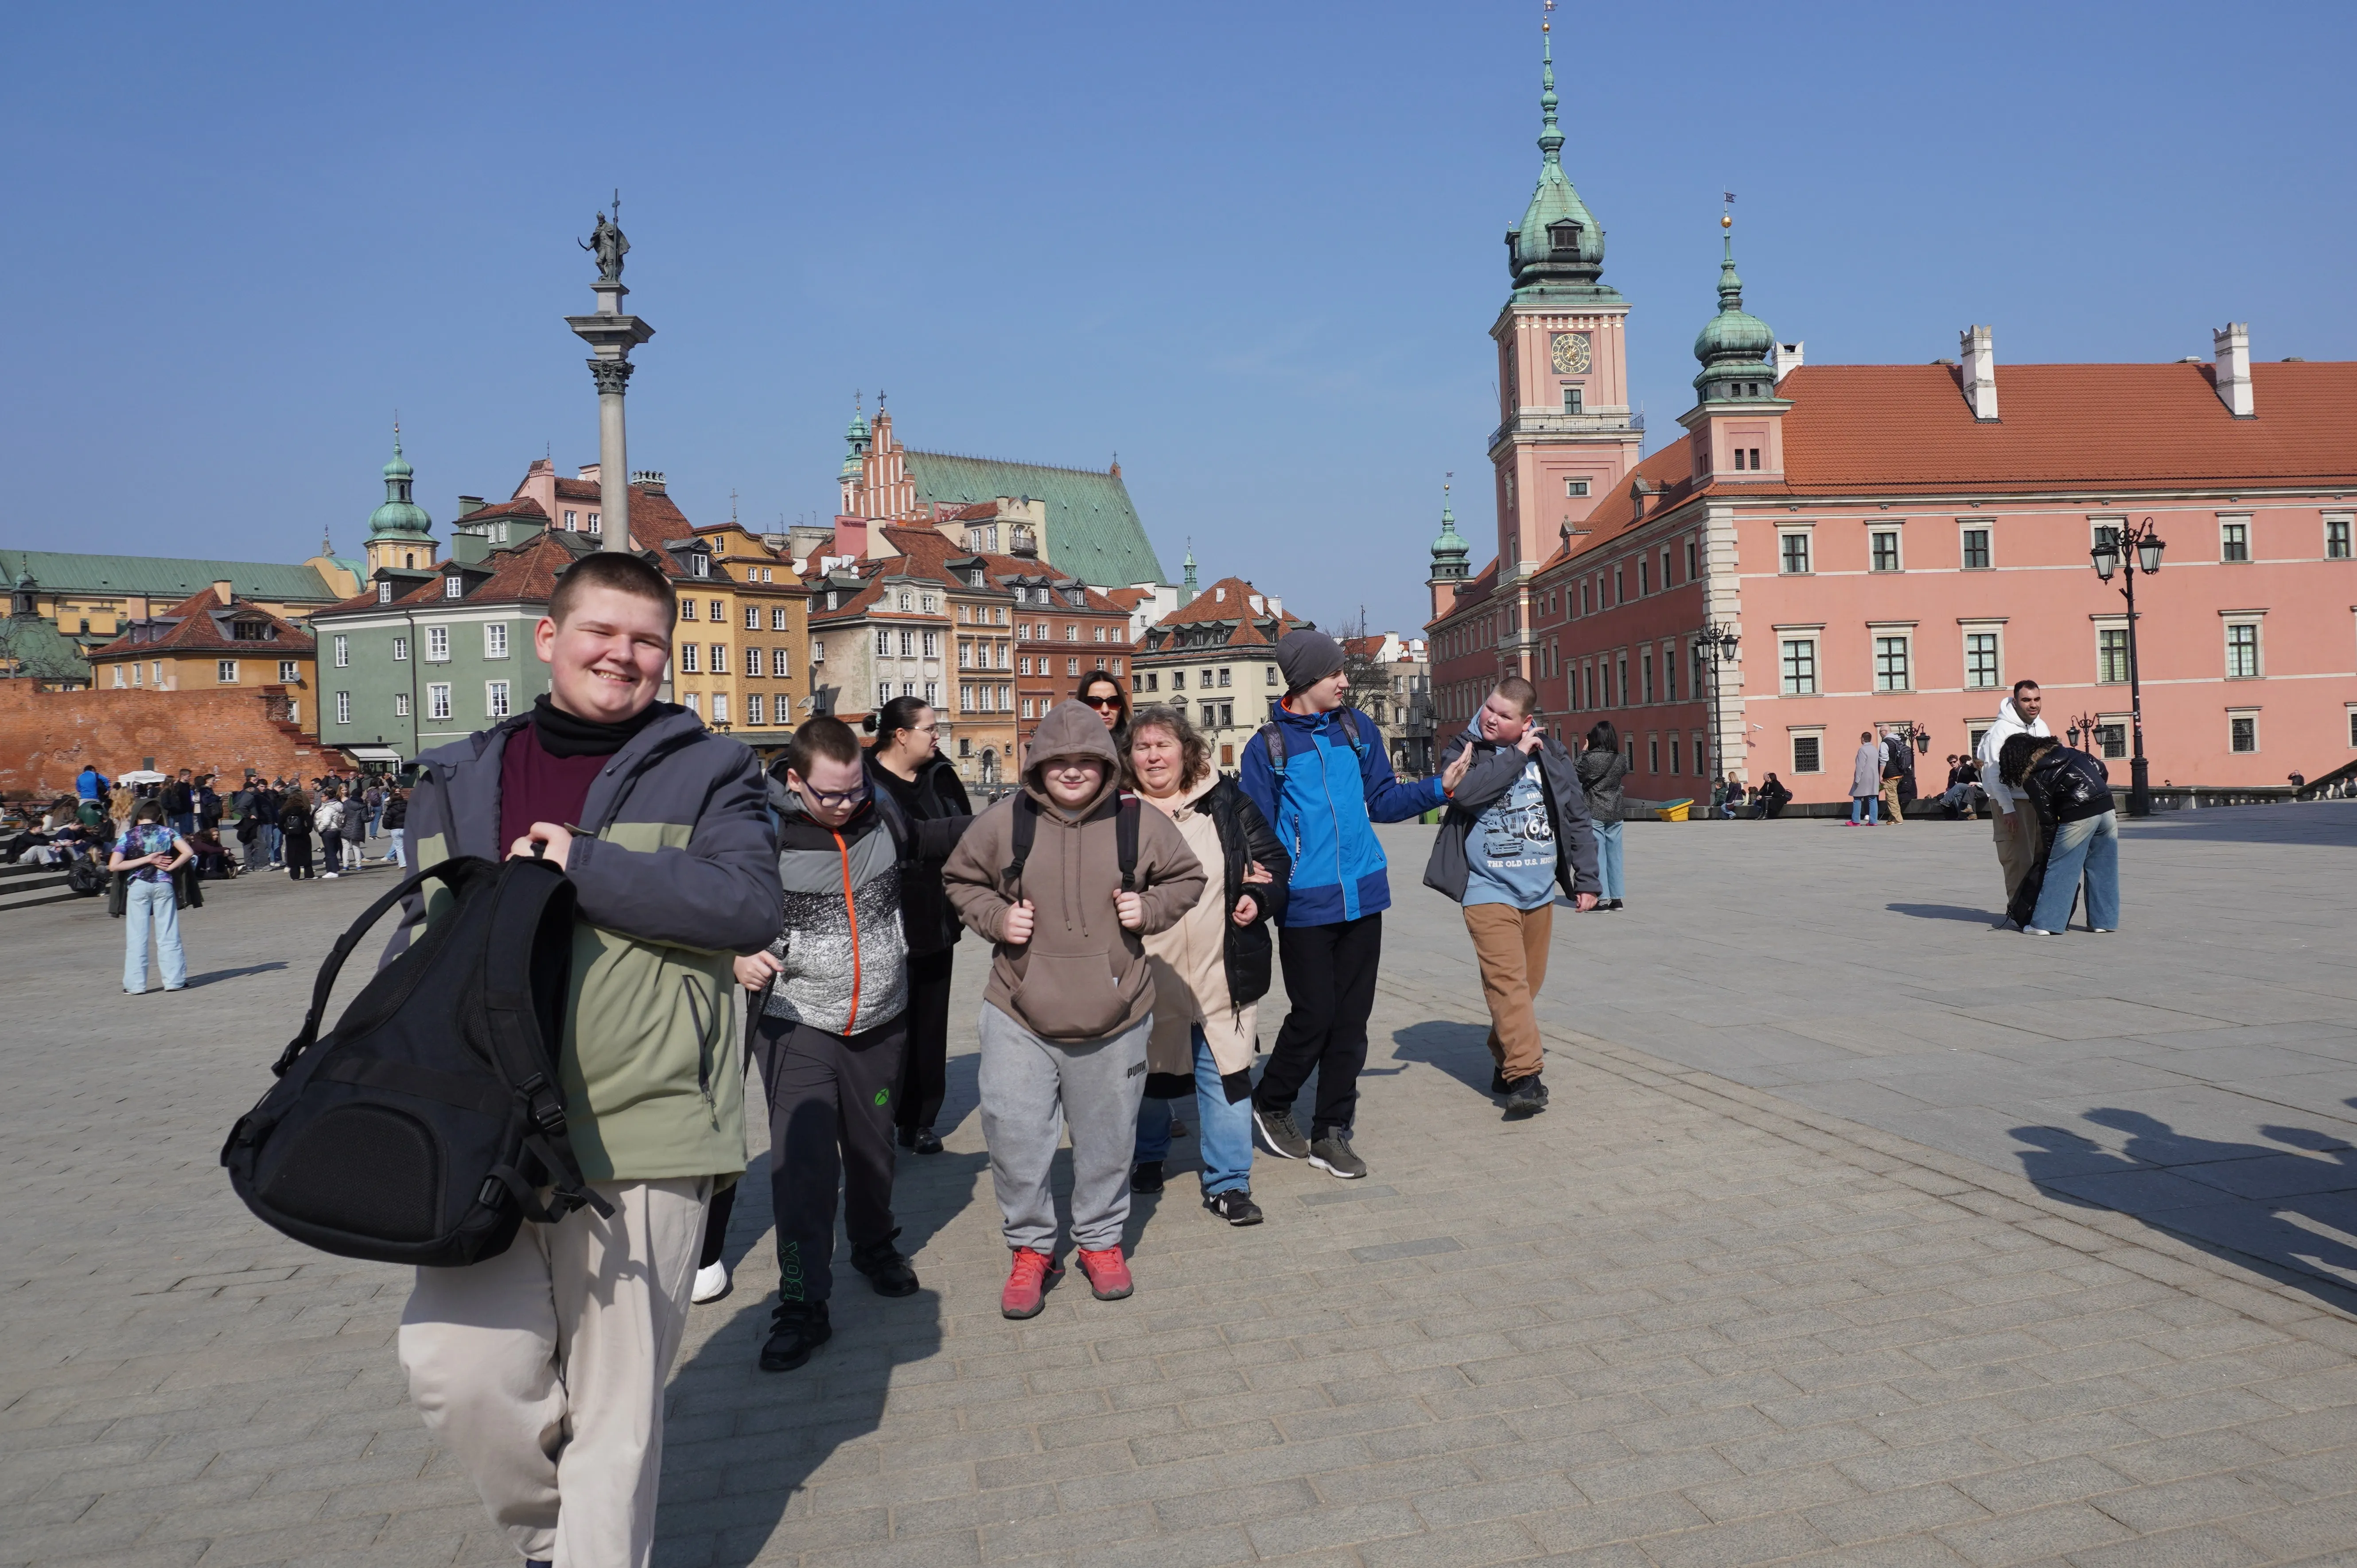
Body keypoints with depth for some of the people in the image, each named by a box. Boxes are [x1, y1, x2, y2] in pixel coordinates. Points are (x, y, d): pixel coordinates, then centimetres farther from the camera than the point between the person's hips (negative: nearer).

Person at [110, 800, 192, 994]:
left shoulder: (128, 836, 0)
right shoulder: (167, 832, 1)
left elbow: (114, 866, -10)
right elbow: (188, 852, -13)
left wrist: (146, 860, -8)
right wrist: (170, 867, -6)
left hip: (137, 887, -1)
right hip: (164, 885, 1)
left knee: (137, 937, 4)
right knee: (168, 936, 6)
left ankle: (135, 985, 5)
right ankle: (175, 980, 8)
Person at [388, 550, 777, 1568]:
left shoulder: (707, 770, 2)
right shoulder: (460, 779, 14)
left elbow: (752, 906, -14)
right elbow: (419, 939, 20)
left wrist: (580, 865, -15)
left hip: (641, 1133, -3)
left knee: (616, 1405, 5)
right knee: (457, 1367, -5)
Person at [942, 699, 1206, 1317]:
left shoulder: (1140, 824, -3)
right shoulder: (1004, 821, -4)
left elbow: (1187, 878, 12)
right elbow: (960, 879, 11)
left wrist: (1150, 910, -6)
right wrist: (995, 917, -7)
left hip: (1113, 1020, 1)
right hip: (1019, 1017, 0)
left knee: (1107, 1141, 14)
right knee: (1014, 1137, 0)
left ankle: (1101, 1241, 36)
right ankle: (1030, 1248, 22)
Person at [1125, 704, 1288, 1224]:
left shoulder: (1226, 802, 3)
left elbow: (1274, 859, 7)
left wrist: (1260, 898, -9)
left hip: (1223, 974, 0)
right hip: (1149, 977, 0)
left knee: (1226, 1075, 3)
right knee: (1150, 1073, 16)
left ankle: (1227, 1183, 14)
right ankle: (1148, 1157, 40)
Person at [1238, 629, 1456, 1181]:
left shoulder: (1357, 728, 7)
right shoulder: (1268, 746, -5)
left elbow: (1382, 801, 13)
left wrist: (1439, 788, 0)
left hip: (1363, 897, 5)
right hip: (1305, 905, -4)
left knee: (1352, 1018, 8)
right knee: (1314, 1015, -2)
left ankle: (1331, 1133, 21)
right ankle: (1271, 1105, 24)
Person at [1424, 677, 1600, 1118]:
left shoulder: (1551, 754, 6)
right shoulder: (1462, 750, 0)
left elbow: (1577, 817, 11)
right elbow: (1465, 792, -22)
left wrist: (1586, 879, 10)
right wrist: (1517, 755, -15)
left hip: (1539, 891, 4)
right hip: (1488, 888, -4)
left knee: (1527, 983, 11)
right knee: (1507, 979, -15)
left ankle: (1505, 1060, 28)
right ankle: (1525, 1074, -17)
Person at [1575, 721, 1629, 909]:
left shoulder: (1589, 758, -14)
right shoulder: (1621, 759, 0)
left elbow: (1577, 775, -1)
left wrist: (1584, 751, 5)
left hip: (1594, 813, -5)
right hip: (1615, 814, 5)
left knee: (1597, 856, -1)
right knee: (1614, 856, 11)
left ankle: (1603, 898, -3)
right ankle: (1616, 898, 15)